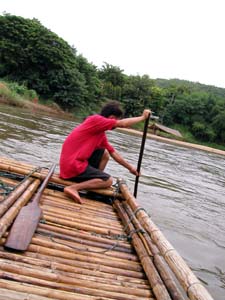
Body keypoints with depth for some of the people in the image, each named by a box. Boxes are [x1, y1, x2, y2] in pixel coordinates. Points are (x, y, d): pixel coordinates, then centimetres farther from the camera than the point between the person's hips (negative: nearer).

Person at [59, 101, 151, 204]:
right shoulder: (95, 119, -11)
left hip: (74, 162, 9)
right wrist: (142, 117, -3)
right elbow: (123, 124, -18)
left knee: (105, 153, 17)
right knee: (108, 181, -4)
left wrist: (130, 167, 24)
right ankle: (73, 188, -17)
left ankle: (94, 182, 11)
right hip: (72, 166, -9)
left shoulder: (100, 133, 14)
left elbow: (113, 153, 20)